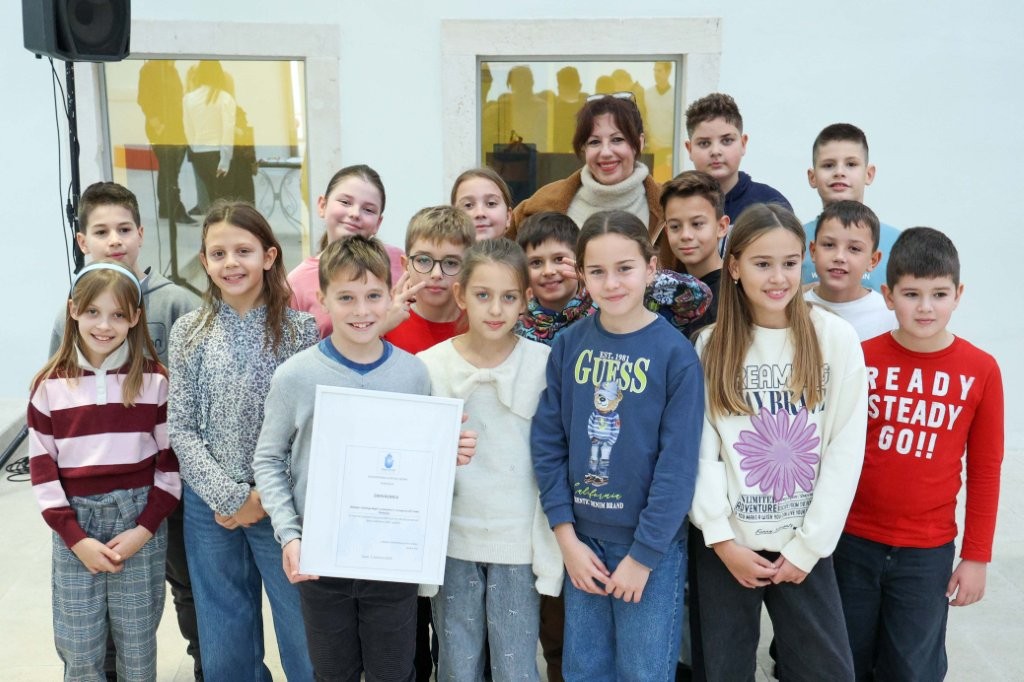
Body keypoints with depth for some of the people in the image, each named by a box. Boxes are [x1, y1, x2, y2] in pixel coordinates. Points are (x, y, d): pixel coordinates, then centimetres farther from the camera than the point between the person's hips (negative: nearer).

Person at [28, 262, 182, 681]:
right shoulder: (50, 385, 1)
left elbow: (171, 459, -1)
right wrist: (75, 537, -7)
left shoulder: (154, 380, -2)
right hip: (74, 523, 1)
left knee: (137, 646, 8)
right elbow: (41, 467, 0)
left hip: (140, 519, -1)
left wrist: (145, 528, -10)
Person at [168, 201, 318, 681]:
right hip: (210, 507, 2)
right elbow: (180, 428, -2)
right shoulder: (188, 332, 0)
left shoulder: (300, 330, -6)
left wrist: (266, 496, -13)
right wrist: (229, 496, -12)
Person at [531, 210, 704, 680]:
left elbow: (678, 465, -12)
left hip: (652, 544, -3)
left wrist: (642, 554, -12)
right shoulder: (568, 345, -1)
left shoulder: (676, 353, -11)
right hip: (582, 538, 3)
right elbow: (547, 442, -1)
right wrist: (566, 536, -6)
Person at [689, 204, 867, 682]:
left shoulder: (837, 338, -4)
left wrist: (809, 545, -8)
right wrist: (722, 538, -10)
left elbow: (846, 450, -5)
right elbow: (701, 449, -3)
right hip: (727, 545, 1)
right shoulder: (710, 346, 0)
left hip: (805, 545, -1)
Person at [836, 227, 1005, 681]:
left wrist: (976, 556, 1)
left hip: (927, 551, -1)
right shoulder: (861, 359, -6)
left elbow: (985, 470, 0)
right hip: (852, 541, 1)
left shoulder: (981, 371, -6)